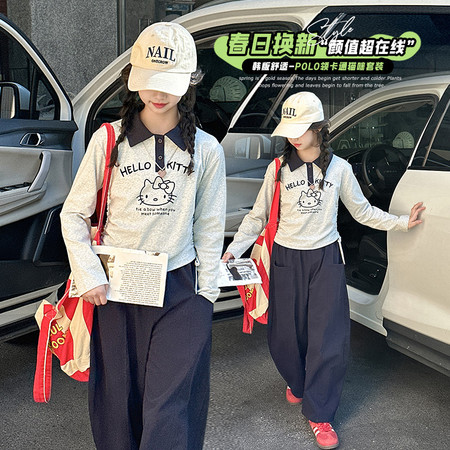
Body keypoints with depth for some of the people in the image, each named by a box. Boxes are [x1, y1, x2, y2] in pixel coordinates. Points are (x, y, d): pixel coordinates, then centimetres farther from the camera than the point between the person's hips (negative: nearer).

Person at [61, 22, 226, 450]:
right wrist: (89, 276, -7)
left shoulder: (206, 150, -2)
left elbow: (209, 226, 6)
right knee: (117, 400, 13)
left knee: (169, 407, 0)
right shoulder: (108, 140, -4)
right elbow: (74, 214, 2)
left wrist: (206, 292, 5)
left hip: (180, 290, 0)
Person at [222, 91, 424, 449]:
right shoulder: (279, 168, -2)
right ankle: (297, 382, 40)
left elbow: (362, 211, 11)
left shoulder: (339, 168, 1)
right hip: (287, 259, 0)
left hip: (326, 259, 0)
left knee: (329, 338, -3)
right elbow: (258, 216, 2)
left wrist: (402, 222, 4)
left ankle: (319, 415, 13)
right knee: (285, 335, 7)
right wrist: (234, 249, -8)